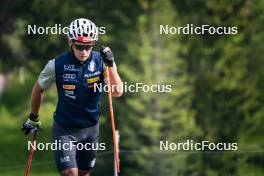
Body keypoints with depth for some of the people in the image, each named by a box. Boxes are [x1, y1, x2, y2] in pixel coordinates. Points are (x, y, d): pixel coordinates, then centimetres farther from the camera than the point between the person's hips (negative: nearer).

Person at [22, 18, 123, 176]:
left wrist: (111, 64, -35)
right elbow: (39, 89, 1)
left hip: (90, 128, 3)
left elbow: (117, 92, -23)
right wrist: (33, 119, 11)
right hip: (65, 130, -3)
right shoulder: (57, 65, -17)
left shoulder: (100, 62, -13)